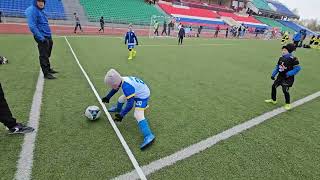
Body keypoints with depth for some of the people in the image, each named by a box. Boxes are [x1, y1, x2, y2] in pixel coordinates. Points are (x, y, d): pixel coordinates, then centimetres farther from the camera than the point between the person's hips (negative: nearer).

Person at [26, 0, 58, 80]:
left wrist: (49, 35, 16)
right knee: (44, 56, -4)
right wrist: (41, 38, -23)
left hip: (48, 36, 9)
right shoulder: (32, 10, -12)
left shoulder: (41, 10, 15)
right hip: (42, 38, -9)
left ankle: (48, 69, 32)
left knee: (47, 55, 18)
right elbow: (32, 26, -19)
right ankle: (46, 73, 3)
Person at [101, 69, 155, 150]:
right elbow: (115, 89, 14)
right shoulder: (121, 80, -9)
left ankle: (148, 136, -30)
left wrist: (122, 115, -29)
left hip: (142, 95, -10)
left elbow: (130, 104, -34)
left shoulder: (127, 87, -36)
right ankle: (118, 109, 58)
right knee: (121, 99, 25)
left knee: (138, 115, -23)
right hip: (138, 91, 10)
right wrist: (107, 97, 20)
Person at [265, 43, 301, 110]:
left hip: (288, 78, -7)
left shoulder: (293, 59, -17)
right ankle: (273, 100, 32)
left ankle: (288, 104, 10)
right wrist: (273, 74, 3)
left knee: (285, 90, -11)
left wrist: (288, 74, -24)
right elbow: (277, 67, 10)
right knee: (274, 86, 13)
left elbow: (298, 68, -19)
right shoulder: (281, 58, 2)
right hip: (280, 76, 7)